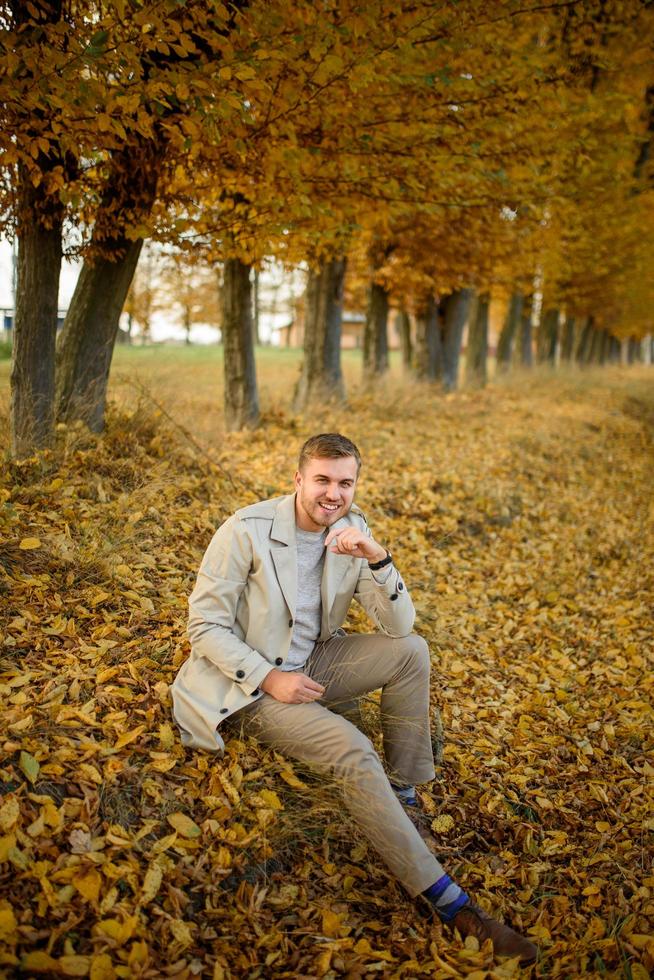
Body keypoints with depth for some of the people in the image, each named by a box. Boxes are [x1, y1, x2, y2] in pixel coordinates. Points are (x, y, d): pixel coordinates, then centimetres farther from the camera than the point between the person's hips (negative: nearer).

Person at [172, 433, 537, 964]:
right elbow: (205, 625, -14)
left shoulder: (352, 531, -4)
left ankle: (405, 796, -2)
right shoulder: (246, 531, -19)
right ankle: (448, 901, -20)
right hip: (255, 681, -6)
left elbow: (399, 625, -9)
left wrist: (377, 558, -26)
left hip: (313, 663, 6)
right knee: (354, 753, -26)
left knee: (412, 650, -15)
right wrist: (270, 679, -22)